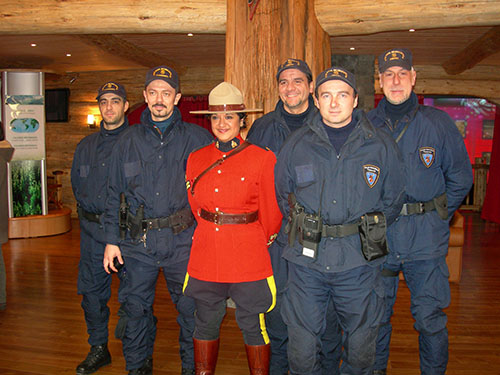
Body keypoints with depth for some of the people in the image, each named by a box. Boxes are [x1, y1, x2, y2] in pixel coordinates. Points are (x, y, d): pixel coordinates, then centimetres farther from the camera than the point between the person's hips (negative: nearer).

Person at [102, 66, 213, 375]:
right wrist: (112, 240, 6)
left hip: (182, 240, -2)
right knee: (135, 307, 12)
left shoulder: (197, 138, 3)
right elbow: (115, 194, 11)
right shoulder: (129, 140, 9)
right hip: (137, 242, 2)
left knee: (191, 307, 5)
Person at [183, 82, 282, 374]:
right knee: (206, 323, 16)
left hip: (249, 257, -3)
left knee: (253, 325, 9)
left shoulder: (263, 158, -6)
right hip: (205, 255, 4)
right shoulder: (196, 159, 5)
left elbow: (272, 211, 2)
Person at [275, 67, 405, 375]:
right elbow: (282, 193, 16)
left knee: (361, 344, 14)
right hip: (306, 259, 1)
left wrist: (369, 231, 7)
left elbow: (393, 199, 11)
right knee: (303, 344, 10)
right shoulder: (296, 144, 3)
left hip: (360, 260, 0)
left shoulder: (381, 146, 1)